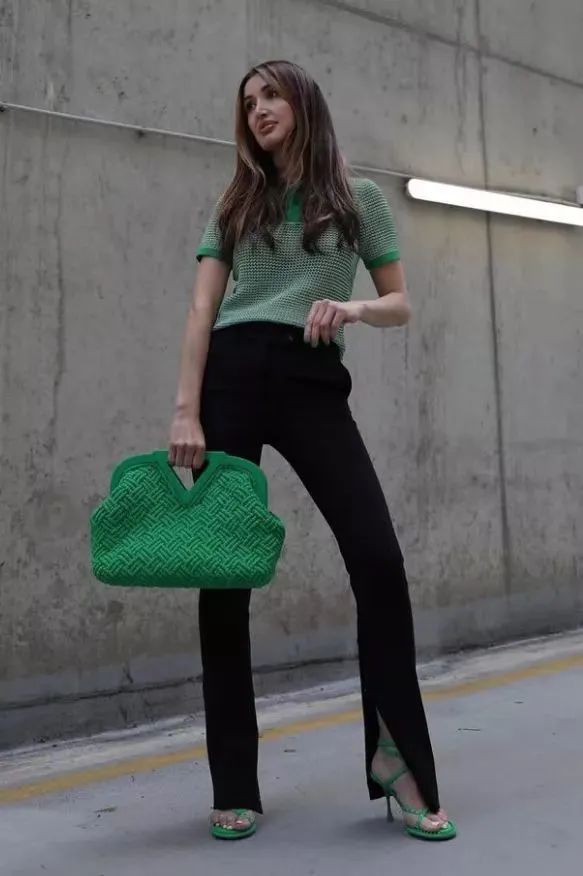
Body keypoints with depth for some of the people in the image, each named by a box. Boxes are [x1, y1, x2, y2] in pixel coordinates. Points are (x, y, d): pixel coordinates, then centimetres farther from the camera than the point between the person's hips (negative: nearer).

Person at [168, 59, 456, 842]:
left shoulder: (359, 197, 14)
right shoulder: (235, 205, 16)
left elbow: (400, 305, 11)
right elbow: (202, 312, 5)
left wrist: (349, 308, -12)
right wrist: (185, 410, -8)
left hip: (315, 381, -1)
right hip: (232, 376, 1)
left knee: (379, 559, -13)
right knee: (223, 573, -1)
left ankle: (398, 758, 6)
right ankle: (235, 789, 10)